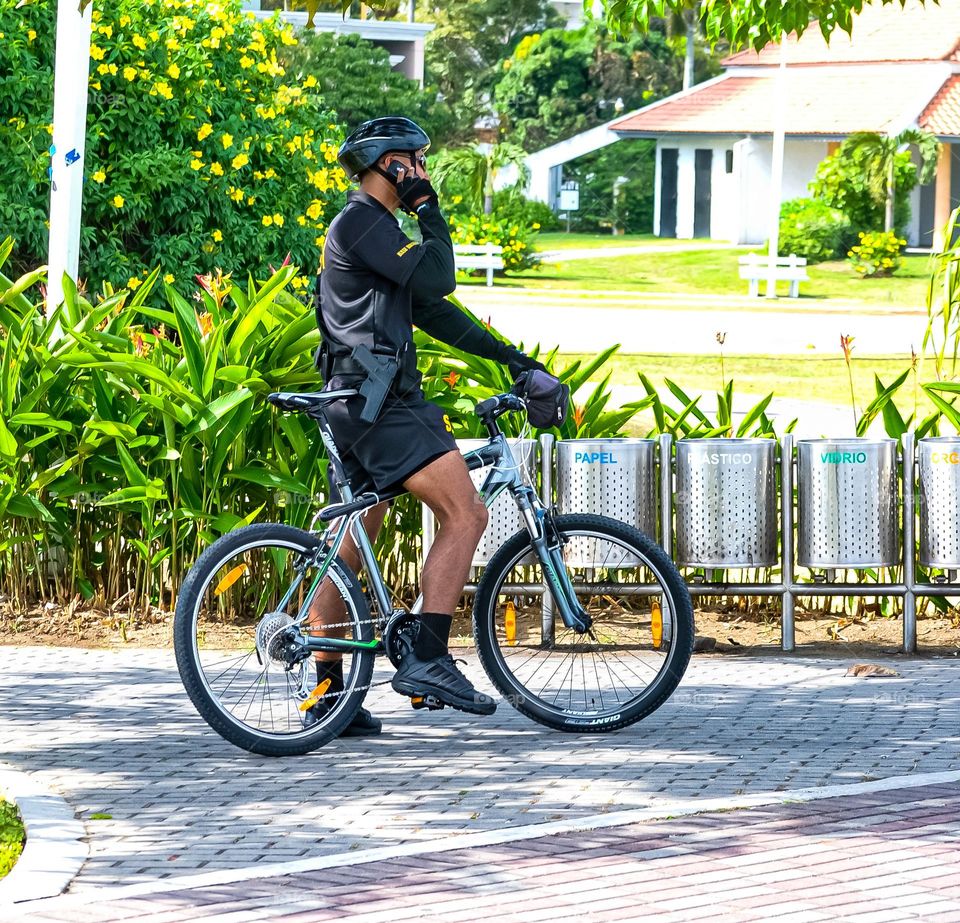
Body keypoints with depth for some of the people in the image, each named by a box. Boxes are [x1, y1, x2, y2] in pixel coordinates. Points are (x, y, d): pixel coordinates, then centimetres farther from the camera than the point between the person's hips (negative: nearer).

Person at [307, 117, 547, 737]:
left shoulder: (374, 228, 23)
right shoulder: (363, 223, -10)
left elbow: (432, 310, 25)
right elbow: (437, 279, -19)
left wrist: (505, 354, 20)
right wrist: (429, 209, -5)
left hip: (365, 406, 11)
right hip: (379, 403, -11)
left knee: (350, 549, 10)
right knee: (465, 513, -15)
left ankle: (327, 694, 12)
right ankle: (428, 660, -19)